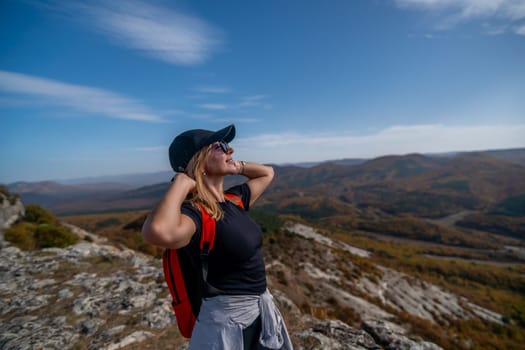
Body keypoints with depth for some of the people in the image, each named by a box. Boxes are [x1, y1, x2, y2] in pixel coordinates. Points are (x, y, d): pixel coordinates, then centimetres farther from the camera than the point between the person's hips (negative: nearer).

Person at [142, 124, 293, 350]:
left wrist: (236, 166, -1)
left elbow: (267, 173, 15)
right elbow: (158, 232, -48)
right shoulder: (195, 212, -24)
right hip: (226, 322, -7)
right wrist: (182, 181, -31)